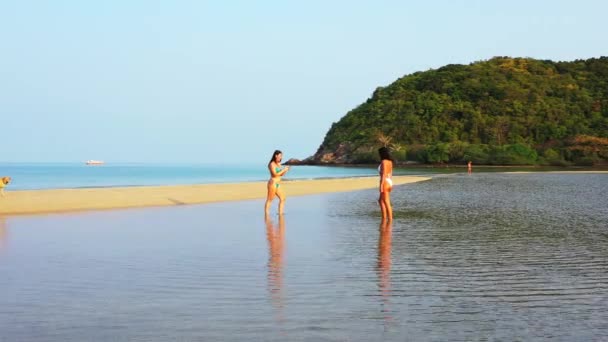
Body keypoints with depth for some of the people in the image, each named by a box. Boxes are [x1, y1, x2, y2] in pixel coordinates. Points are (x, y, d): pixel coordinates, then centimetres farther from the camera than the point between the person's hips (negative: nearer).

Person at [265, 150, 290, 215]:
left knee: (282, 198, 7)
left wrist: (285, 170, 2)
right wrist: (283, 170, -12)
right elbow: (275, 174, -18)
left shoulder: (279, 164, 15)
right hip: (273, 183, -9)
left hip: (277, 184, 9)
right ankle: (266, 215, -5)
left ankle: (280, 213, 10)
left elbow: (281, 174, 19)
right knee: (269, 200, -6)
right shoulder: (272, 164, -10)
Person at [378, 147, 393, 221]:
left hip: (385, 183, -10)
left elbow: (384, 174, -20)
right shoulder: (390, 161, 12)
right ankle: (384, 218, 19)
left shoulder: (384, 162, -15)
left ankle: (390, 220, -1)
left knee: (387, 203, -4)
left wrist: (381, 186, -20)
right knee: (380, 201, 19)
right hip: (389, 182, 10)